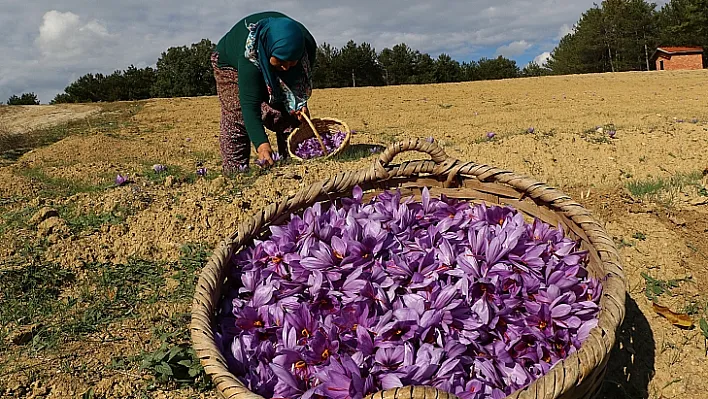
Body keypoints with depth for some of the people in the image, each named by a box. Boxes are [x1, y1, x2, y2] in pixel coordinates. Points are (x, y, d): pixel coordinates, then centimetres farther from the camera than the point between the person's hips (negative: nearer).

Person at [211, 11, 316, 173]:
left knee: (288, 116, -4)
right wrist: (261, 144, -59)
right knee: (236, 121, -16)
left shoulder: (306, 44, -31)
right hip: (231, 61, -4)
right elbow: (249, 103, -48)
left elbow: (304, 80, -9)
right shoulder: (249, 55, -45)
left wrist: (301, 103, -28)